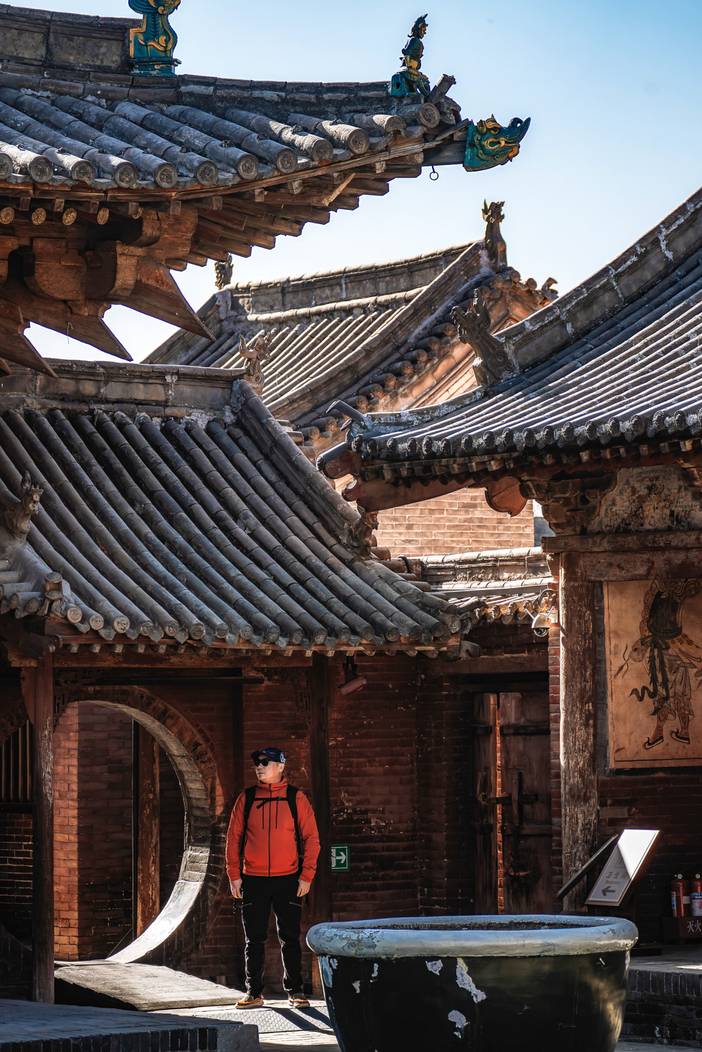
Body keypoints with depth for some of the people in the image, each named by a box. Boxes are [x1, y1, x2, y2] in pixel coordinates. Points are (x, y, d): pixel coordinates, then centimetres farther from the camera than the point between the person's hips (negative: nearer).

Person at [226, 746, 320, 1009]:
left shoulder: (296, 798, 2)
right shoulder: (246, 799, 6)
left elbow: (311, 838, 1)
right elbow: (233, 838, 7)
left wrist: (306, 876, -6)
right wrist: (234, 875, -1)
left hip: (288, 880, -1)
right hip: (253, 880, 1)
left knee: (289, 938, 4)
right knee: (254, 940, 4)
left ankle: (295, 992, 12)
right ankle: (254, 993, 11)